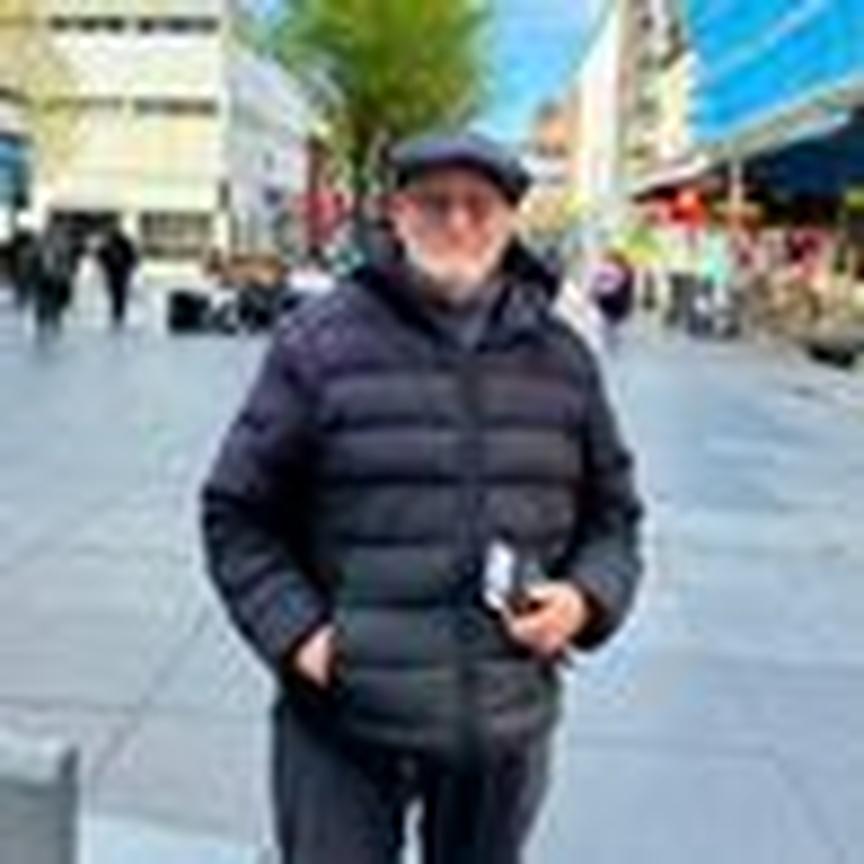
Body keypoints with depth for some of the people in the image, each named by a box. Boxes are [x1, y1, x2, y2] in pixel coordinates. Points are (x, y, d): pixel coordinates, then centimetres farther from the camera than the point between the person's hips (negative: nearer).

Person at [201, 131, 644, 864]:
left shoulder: (560, 357, 5)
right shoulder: (320, 342, -6)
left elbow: (613, 512, 14)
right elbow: (238, 513, -1)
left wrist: (587, 597, -5)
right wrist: (295, 632, -13)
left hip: (506, 724, 3)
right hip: (344, 721, -3)